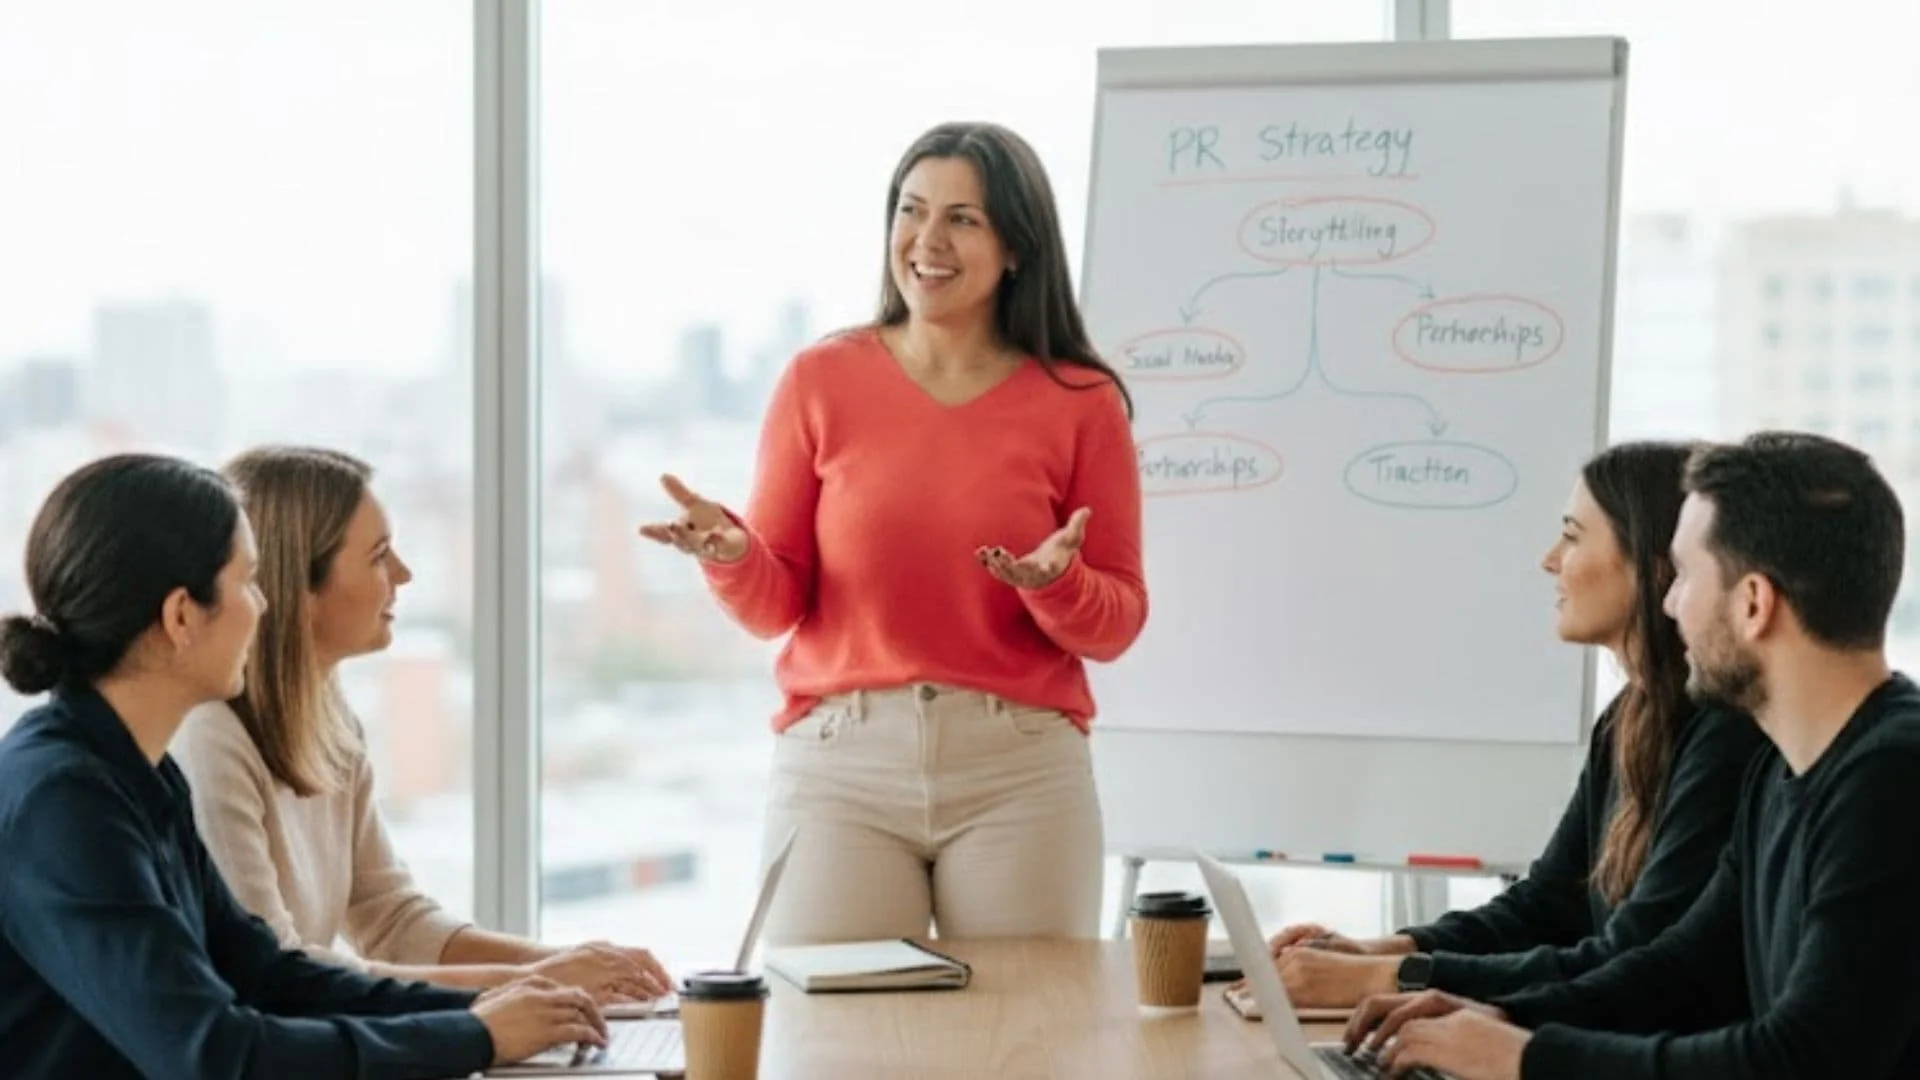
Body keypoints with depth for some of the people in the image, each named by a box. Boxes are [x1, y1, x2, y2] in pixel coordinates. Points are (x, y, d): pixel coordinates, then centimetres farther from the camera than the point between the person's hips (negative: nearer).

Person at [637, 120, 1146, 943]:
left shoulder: (1080, 403, 2)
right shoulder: (820, 381, 3)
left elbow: (1117, 624, 5)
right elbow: (777, 606, 6)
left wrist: (1056, 585, -15)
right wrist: (734, 558, -15)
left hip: (1019, 772, 0)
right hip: (839, 760, 0)